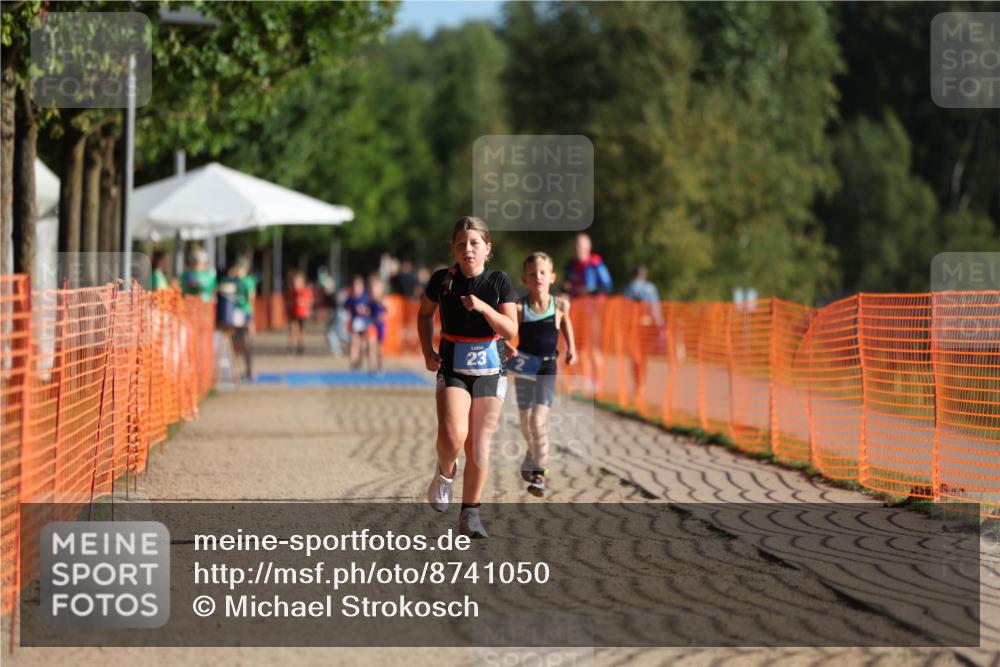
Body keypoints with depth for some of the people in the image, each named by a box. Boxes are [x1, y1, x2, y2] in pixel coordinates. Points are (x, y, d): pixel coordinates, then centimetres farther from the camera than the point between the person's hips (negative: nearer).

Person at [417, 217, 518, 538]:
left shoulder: (499, 282, -5)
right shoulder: (442, 280, -4)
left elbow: (510, 331, -9)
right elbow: (425, 314, 14)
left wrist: (483, 307, -24)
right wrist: (427, 351, 3)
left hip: (490, 369, 1)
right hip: (452, 369, -1)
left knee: (479, 443, 3)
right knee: (453, 436, -23)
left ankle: (470, 513, 16)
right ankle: (445, 473, 11)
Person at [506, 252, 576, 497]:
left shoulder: (560, 305, -7)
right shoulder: (519, 308, -12)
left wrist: (571, 347, 14)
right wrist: (508, 348, -32)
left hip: (547, 369, -1)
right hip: (524, 368, 1)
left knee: (538, 421, -15)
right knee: (526, 424, 13)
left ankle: (539, 473, -8)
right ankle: (534, 457, 43)